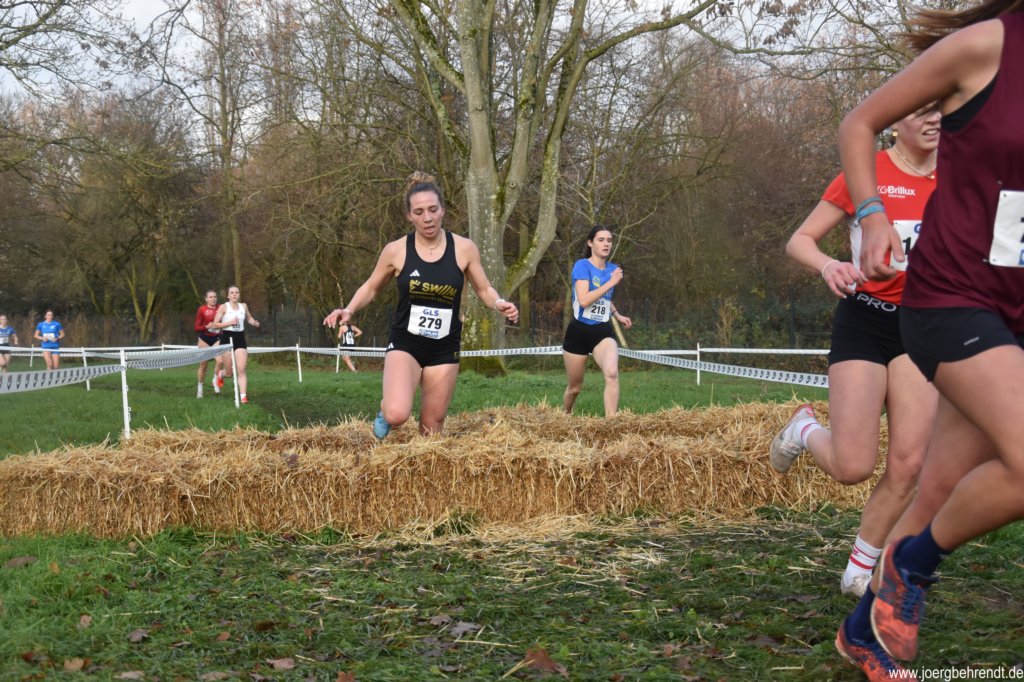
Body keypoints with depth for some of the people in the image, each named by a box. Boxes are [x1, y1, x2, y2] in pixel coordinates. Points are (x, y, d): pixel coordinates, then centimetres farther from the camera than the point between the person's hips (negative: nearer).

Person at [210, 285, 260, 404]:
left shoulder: (243, 306, 8)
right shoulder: (224, 307, -4)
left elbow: (249, 318, 27)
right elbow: (215, 325, -7)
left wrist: (255, 323, 5)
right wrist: (230, 323, -19)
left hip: (240, 338, 3)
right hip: (227, 338, -3)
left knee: (242, 369, -9)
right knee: (229, 372, 5)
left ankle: (243, 396, -9)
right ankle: (220, 374, 42)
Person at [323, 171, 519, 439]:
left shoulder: (464, 249, -6)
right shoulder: (396, 250, -8)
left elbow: (484, 289, 7)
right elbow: (371, 287, 9)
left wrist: (500, 304, -15)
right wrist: (348, 310, -9)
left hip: (444, 348, 2)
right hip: (404, 343, -2)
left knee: (432, 428, 8)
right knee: (397, 415, -24)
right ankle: (385, 409, 13)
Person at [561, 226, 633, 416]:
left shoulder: (613, 269, 7)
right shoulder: (582, 265, -11)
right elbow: (584, 300, -26)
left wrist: (618, 316, 14)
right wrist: (611, 282, -25)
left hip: (603, 331, 3)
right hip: (579, 331, -3)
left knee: (612, 374, -27)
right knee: (574, 388, 11)